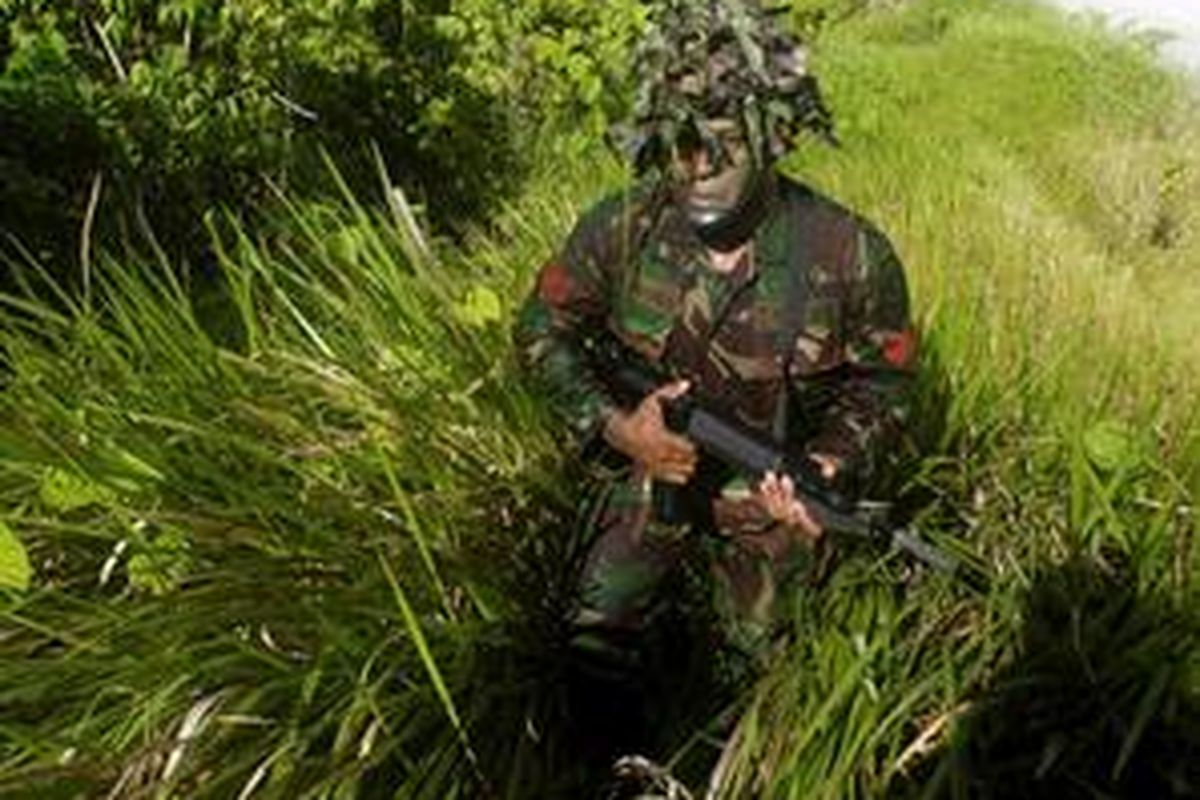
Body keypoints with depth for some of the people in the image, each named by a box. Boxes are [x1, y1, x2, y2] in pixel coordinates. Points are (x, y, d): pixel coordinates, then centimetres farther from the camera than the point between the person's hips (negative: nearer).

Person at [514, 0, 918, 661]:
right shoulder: (623, 229, -22)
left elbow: (881, 382, -10)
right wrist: (612, 425, -22)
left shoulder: (850, 256, -26)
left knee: (752, 653, 21)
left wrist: (830, 466, -28)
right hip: (656, 470, 1)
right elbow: (541, 329, -8)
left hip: (770, 501, 0)